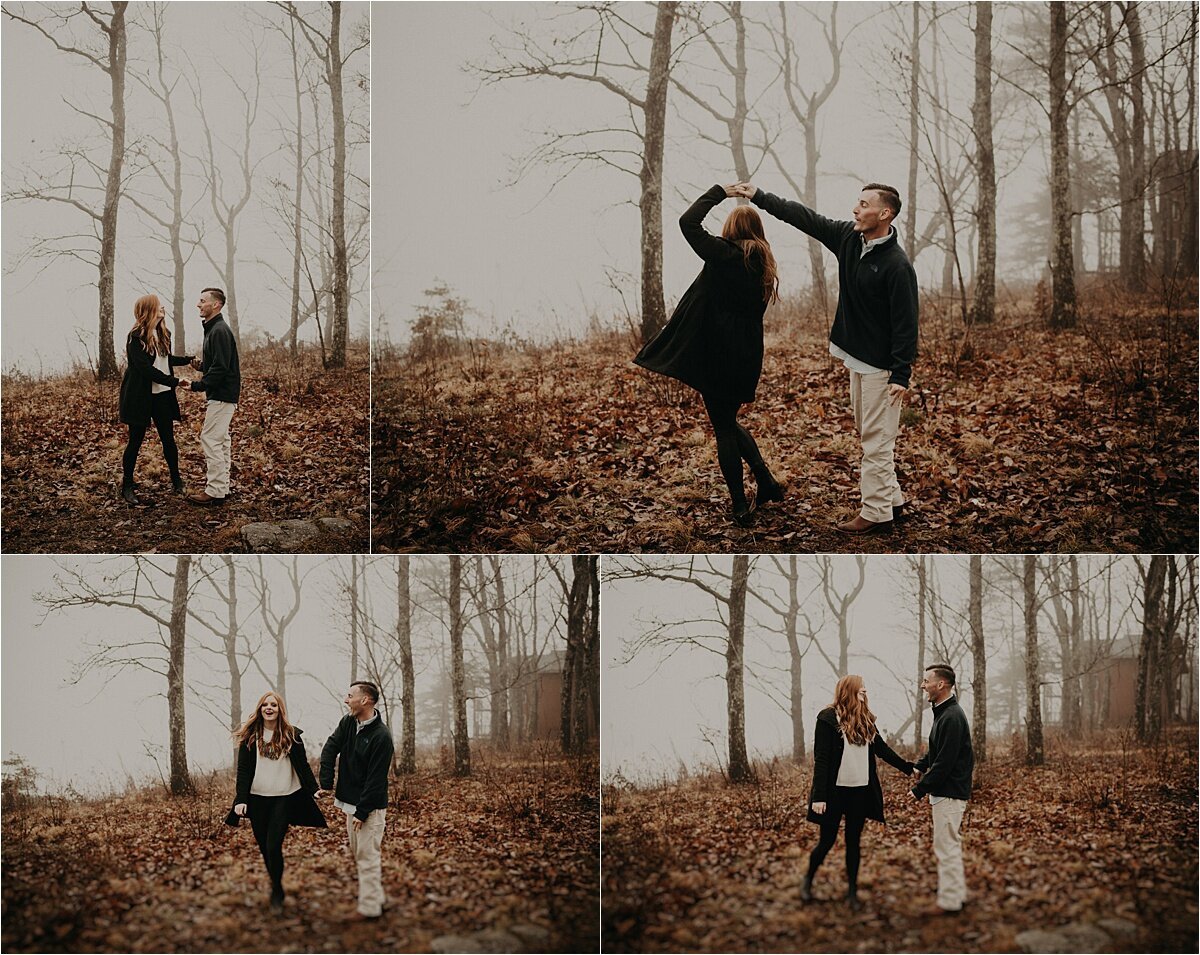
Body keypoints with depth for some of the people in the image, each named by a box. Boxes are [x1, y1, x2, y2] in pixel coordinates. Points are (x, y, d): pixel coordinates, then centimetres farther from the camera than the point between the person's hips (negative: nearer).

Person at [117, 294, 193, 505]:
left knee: (168, 438, 9)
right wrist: (175, 381, -22)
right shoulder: (136, 337, -15)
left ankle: (177, 482, 21)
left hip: (162, 395, 6)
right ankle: (127, 486, 12)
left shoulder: (163, 334, 8)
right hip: (140, 396, -6)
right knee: (136, 441, 1)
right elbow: (145, 368, -22)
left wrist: (189, 359, 14)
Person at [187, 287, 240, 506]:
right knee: (220, 440, 14)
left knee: (210, 439, -10)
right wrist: (201, 365, 4)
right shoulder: (213, 329, 16)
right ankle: (221, 488, 20)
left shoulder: (220, 331, -17)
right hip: (220, 395, 11)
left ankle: (215, 492, -8)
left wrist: (199, 385, -21)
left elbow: (220, 367, -24)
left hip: (222, 396, -11)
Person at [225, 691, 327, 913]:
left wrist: (314, 790, 0)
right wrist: (241, 799, -10)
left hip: (284, 799, -2)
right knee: (264, 848, 7)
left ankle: (277, 893, 5)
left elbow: (303, 765, 7)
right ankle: (276, 887, 25)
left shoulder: (292, 735, 1)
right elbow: (243, 769, -1)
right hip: (257, 799, 2)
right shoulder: (250, 736, 2)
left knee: (274, 847, -11)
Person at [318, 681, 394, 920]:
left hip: (370, 806, -9)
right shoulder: (348, 722, 3)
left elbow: (376, 779, -20)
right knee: (358, 854, 16)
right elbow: (330, 750, 3)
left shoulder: (381, 736, -20)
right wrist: (326, 783, -7)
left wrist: (362, 812, -20)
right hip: (350, 801, 9)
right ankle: (377, 898, 26)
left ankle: (370, 908, -2)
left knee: (367, 857, -6)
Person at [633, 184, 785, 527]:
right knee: (729, 421, 24)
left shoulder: (724, 255, -13)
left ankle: (740, 507, 6)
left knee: (724, 429, 4)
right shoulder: (762, 266, 7)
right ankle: (766, 482, 15)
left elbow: (687, 222, -14)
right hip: (747, 357, 6)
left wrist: (718, 192, -4)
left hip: (718, 356, -6)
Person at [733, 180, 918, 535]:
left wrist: (901, 375, -22)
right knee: (868, 433, 16)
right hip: (857, 358, 9)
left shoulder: (897, 265, -21)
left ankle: (876, 512, 3)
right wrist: (759, 197, 8)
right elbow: (805, 217, 9)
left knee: (876, 438, -4)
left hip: (881, 366, -9)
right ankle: (891, 498, 27)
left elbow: (906, 323, -21)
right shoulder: (848, 237, 1)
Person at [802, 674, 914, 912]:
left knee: (853, 841, 10)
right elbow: (821, 758, -13)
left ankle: (852, 891, 18)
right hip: (835, 791, -5)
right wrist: (819, 796, -17)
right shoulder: (828, 718, -11)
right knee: (827, 840, 5)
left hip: (860, 791, 5)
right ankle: (808, 881, 27)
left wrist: (908, 768, 13)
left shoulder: (865, 720, 6)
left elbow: (882, 749, 16)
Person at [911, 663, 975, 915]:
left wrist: (920, 789, -18)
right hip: (946, 791, 11)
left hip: (950, 793, -11)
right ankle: (958, 894, 25)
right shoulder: (944, 712, 12)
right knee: (951, 846, 17)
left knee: (946, 847, -6)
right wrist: (921, 765, 10)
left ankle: (949, 902, -1)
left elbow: (945, 762, -23)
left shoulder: (951, 717, -21)